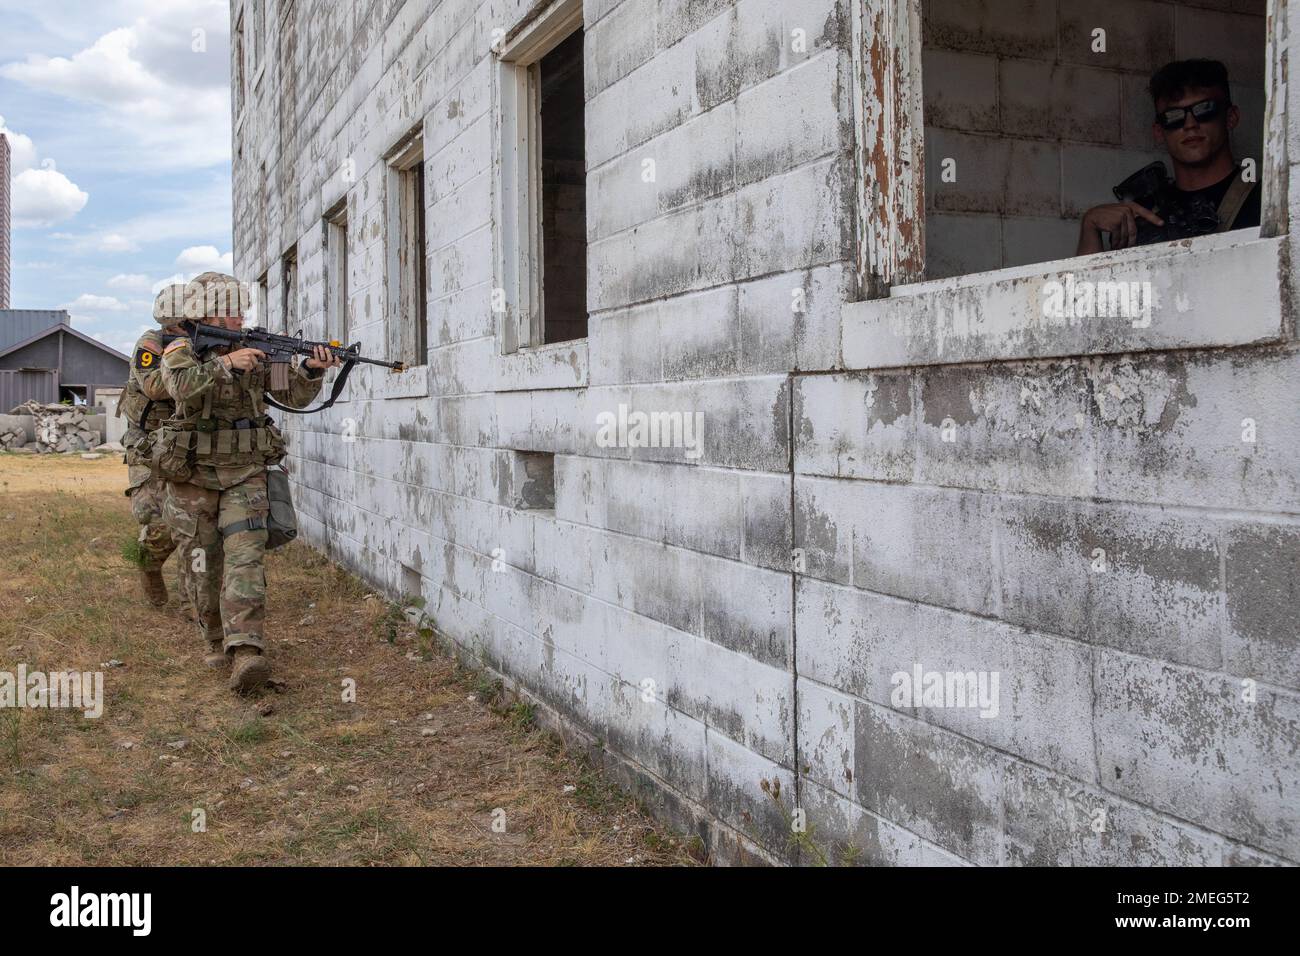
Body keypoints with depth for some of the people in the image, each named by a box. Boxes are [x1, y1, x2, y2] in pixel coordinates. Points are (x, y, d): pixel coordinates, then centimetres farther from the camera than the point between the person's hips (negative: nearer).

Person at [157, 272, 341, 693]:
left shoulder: (257, 350, 3)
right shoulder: (180, 350, -3)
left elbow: (294, 395, 1)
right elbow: (183, 387, -24)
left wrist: (312, 369, -18)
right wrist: (225, 364, -35)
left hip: (245, 474, 0)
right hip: (193, 475, 0)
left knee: (244, 558, -15)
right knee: (206, 564, 8)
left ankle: (244, 656, -25)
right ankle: (217, 642, 28)